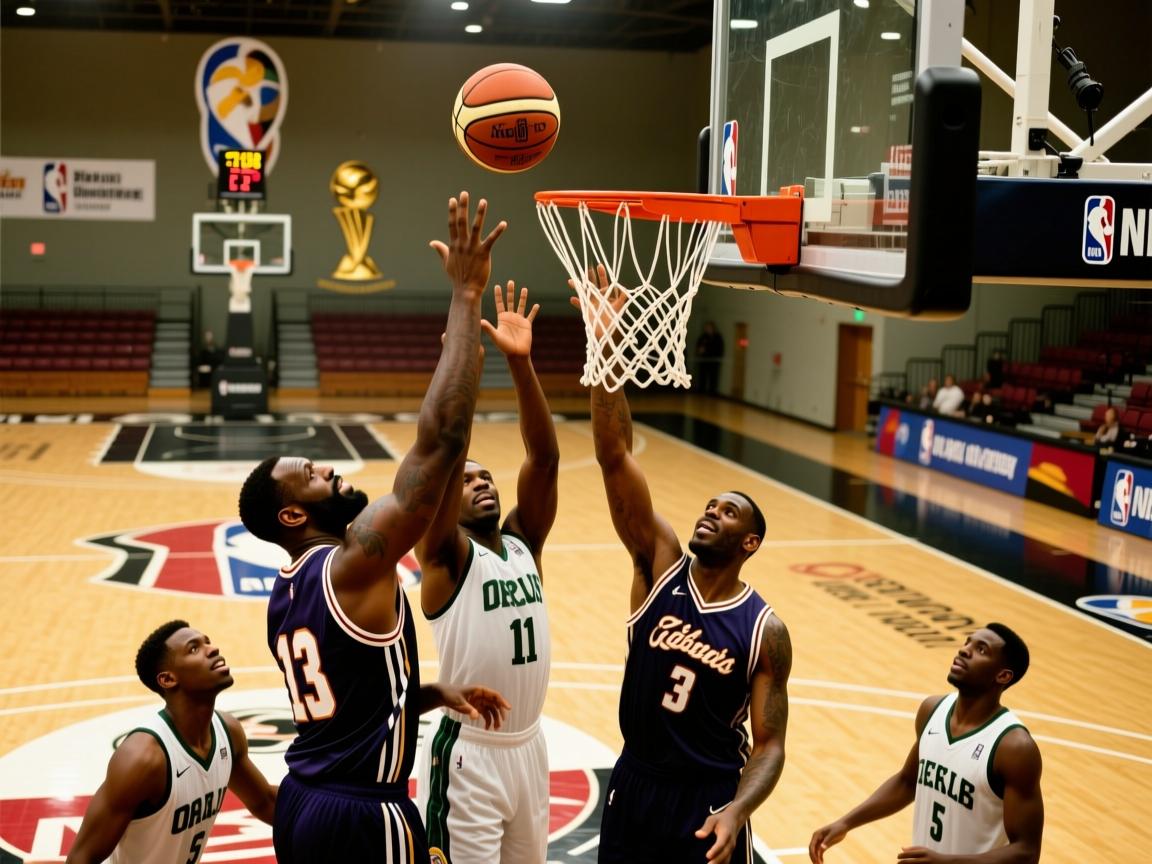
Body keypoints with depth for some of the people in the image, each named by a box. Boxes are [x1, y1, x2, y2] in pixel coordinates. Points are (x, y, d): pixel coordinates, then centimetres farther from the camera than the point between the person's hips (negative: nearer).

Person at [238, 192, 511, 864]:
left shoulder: (286, 596, 9)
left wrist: (439, 694, 10)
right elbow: (441, 440, -28)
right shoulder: (356, 565, -19)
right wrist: (467, 296, -25)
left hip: (303, 805, 9)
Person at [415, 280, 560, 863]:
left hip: (528, 747, 6)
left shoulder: (524, 542, 5)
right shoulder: (446, 557, -9)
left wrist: (520, 362, -19)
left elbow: (544, 457, -8)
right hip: (467, 754, -6)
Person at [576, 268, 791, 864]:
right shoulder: (660, 564, -7)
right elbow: (614, 458, -18)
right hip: (634, 785, 3)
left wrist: (737, 811, -29)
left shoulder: (765, 631, -11)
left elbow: (769, 743, -8)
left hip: (709, 799, -3)